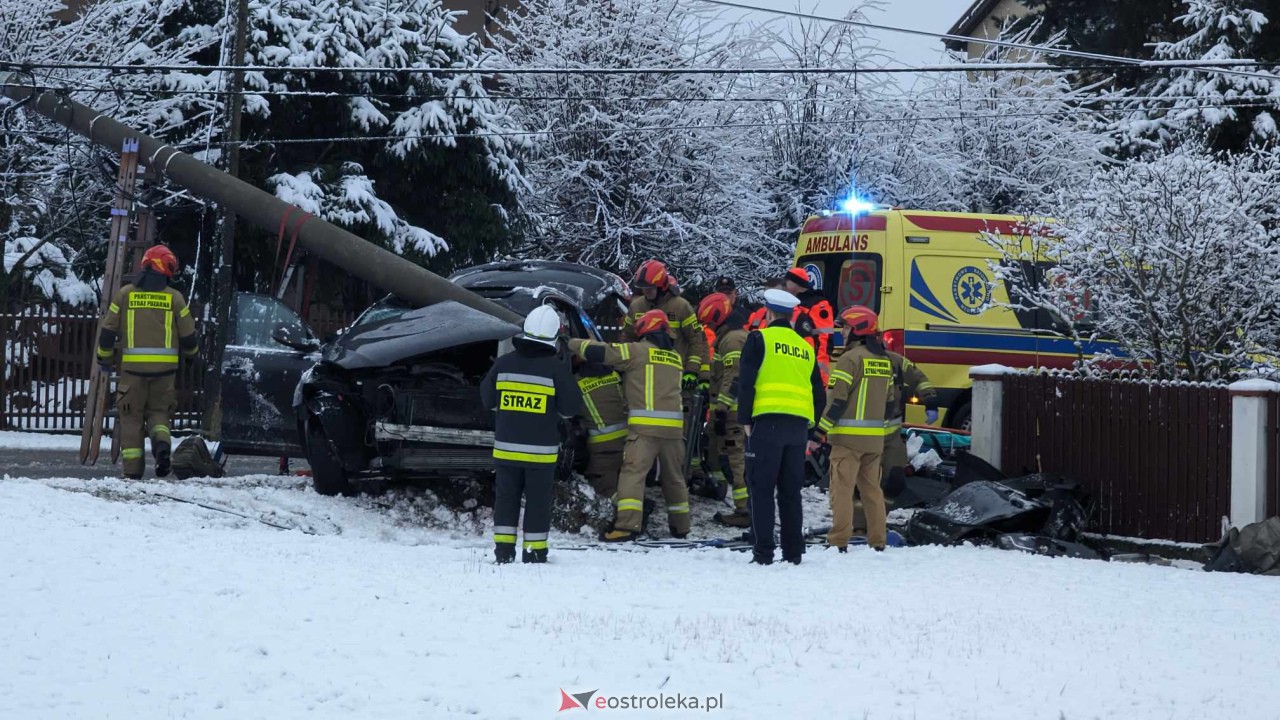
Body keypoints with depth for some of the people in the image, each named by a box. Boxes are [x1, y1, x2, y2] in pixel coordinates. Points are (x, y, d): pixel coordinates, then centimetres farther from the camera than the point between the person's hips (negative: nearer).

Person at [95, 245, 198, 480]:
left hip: (133, 366, 0)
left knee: (132, 416, 8)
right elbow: (188, 336, 6)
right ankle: (161, 442, -15)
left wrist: (104, 358, 19)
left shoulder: (125, 294, 2)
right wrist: (191, 353, 28)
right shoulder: (175, 298, 1)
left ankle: (133, 469, 4)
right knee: (158, 410, 15)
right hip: (165, 367, 0)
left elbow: (108, 330, 5)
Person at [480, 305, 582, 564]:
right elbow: (571, 407, -6)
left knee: (506, 496, 12)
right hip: (541, 449, -2)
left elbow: (488, 399, 7)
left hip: (506, 445, 3)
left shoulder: (504, 363, -2)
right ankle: (535, 551, 8)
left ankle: (503, 548, 11)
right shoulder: (557, 368, -11)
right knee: (538, 499, 6)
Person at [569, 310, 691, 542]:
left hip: (645, 425, -6)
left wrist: (572, 343, 12)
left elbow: (600, 352, -4)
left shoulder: (637, 351, 1)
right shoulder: (674, 357, 19)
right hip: (674, 425, 6)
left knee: (632, 472, -10)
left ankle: (628, 525, -22)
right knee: (674, 476, 18)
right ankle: (680, 526, 27)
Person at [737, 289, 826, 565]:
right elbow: (819, 394, 18)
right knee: (791, 491, 11)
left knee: (761, 489, -2)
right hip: (799, 425, 5)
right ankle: (793, 552, 10)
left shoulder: (760, 339, 2)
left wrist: (744, 419, -1)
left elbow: (746, 382, -5)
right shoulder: (805, 347, 19)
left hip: (767, 421, -5)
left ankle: (763, 552, -8)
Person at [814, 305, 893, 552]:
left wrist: (822, 428, -11)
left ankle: (839, 541, -9)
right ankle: (877, 541, 14)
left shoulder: (851, 358, -12)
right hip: (875, 438, 8)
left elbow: (838, 398, -15)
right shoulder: (884, 360, 13)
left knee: (842, 489, -6)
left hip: (849, 437, -8)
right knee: (871, 488, 13)